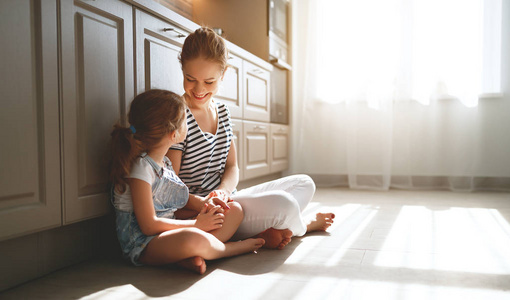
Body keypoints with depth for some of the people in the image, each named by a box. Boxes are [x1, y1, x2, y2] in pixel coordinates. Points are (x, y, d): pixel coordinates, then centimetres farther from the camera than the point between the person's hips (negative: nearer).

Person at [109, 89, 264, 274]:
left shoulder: (164, 162, 10)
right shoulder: (141, 168, -18)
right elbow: (149, 225, -20)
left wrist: (202, 206, -2)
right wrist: (196, 224, -14)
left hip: (169, 232, 9)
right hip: (142, 246, -9)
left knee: (235, 210, 4)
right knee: (194, 239, -42)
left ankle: (193, 257, -20)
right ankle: (237, 247, -8)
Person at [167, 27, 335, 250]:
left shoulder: (222, 112, 9)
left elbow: (232, 167, 8)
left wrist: (223, 191, -14)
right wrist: (202, 202, -33)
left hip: (226, 200, 8)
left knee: (305, 184, 12)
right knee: (284, 204, -27)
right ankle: (302, 225, 8)